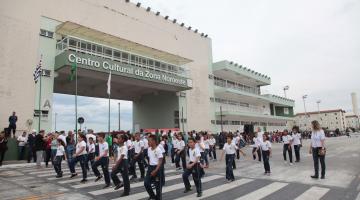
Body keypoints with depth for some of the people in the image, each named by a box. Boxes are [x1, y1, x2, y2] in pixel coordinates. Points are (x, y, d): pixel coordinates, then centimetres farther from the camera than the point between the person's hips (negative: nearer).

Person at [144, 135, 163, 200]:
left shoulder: (158, 150, -17)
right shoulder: (149, 149, 5)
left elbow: (160, 162, -16)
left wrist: (155, 171, -20)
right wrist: (149, 167, 9)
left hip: (156, 167, -7)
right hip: (150, 167, 7)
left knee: (157, 185, 5)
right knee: (146, 183, 3)